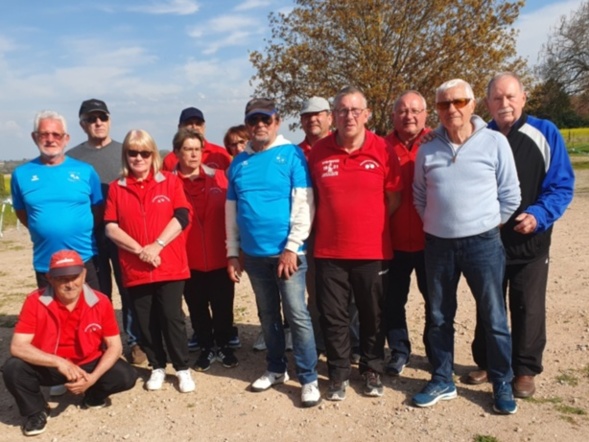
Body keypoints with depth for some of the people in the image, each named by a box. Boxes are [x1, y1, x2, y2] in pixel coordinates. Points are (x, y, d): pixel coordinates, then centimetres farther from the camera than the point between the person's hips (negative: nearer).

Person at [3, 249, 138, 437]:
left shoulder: (100, 302, -16)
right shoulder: (35, 301, -19)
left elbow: (115, 346, -12)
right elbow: (17, 347, -25)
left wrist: (93, 377, -26)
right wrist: (58, 362, -36)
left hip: (89, 364, 1)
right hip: (48, 367, 0)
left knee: (126, 376, -21)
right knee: (13, 369, -28)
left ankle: (93, 395, 14)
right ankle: (37, 411, 2)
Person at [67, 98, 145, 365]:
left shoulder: (125, 152, 6)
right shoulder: (72, 157, 5)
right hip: (90, 235, 0)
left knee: (130, 289, 5)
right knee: (99, 293, 9)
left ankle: (134, 342, 18)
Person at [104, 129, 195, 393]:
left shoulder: (171, 182, 3)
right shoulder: (116, 188, 6)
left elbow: (182, 217, -6)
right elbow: (111, 228, 0)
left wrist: (157, 245, -16)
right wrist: (139, 249, -12)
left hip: (170, 266, -2)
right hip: (134, 269, 2)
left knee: (172, 317, -2)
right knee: (146, 321, 8)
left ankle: (182, 368, 14)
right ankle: (157, 367, 25)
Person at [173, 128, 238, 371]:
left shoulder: (217, 176, 1)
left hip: (219, 256, 1)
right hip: (189, 259, 0)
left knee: (223, 305, 10)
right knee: (197, 308, 12)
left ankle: (223, 345, 29)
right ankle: (206, 348, 29)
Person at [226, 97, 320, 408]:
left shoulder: (292, 154, -4)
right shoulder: (239, 162, 9)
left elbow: (304, 204, -10)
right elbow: (231, 210, 13)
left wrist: (292, 247, -15)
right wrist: (232, 252, 9)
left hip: (286, 251, -4)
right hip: (254, 254, 5)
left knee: (297, 316, -1)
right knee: (268, 315, 16)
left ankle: (308, 378, 11)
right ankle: (276, 369, 31)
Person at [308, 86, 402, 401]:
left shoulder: (382, 150, -4)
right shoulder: (319, 152, -2)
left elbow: (395, 197, 4)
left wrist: (370, 222, 2)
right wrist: (334, 222, 3)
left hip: (373, 251, 0)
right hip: (330, 251, 1)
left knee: (373, 316, 13)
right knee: (333, 316, 9)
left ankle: (372, 370, 33)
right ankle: (339, 374, 27)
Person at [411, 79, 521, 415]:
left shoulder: (495, 142, -4)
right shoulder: (427, 150, 3)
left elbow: (510, 195, 0)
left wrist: (486, 225, 4)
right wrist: (438, 223, 9)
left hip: (483, 243, -2)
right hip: (438, 245, 3)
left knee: (494, 318, 6)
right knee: (439, 318, 12)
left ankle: (503, 385, 24)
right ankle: (443, 381, 28)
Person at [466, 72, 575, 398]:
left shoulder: (545, 133, -5)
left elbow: (562, 185, -6)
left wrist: (539, 216, -21)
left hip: (530, 243, -2)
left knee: (528, 309, 8)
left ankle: (525, 370, 24)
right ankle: (486, 362, 31)